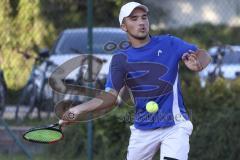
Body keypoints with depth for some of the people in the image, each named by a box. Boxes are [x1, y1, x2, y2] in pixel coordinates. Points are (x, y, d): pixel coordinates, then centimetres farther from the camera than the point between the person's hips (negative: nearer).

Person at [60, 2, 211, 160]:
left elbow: (204, 56, -5)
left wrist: (197, 62, -31)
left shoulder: (168, 43, 0)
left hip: (174, 125, -3)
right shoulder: (120, 59, 3)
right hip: (142, 128, 3)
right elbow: (112, 96, -5)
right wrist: (78, 109, -20)